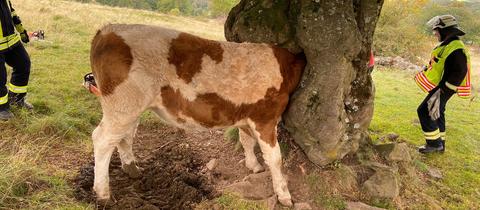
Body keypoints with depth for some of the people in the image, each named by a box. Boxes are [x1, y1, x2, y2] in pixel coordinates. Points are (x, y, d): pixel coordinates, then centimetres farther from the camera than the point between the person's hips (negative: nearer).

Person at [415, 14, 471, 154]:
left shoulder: (456, 49, -22)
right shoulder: (446, 45, 10)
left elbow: (459, 73, -26)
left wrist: (443, 90, -25)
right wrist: (423, 72, 19)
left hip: (442, 89, -10)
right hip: (437, 86, 10)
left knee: (424, 111, -9)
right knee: (437, 114, 16)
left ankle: (434, 143, 2)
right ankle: (439, 144, 28)